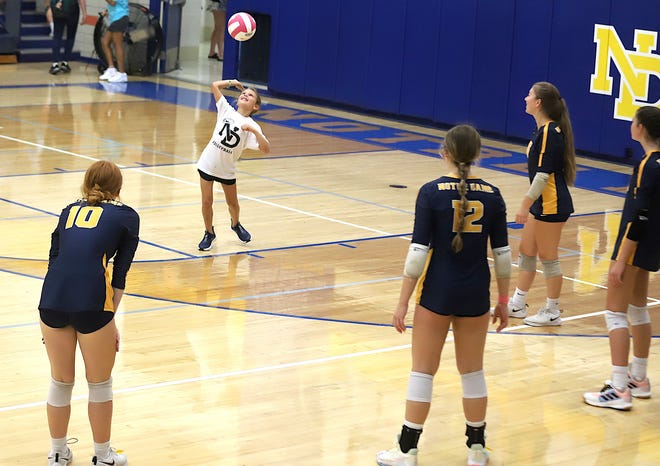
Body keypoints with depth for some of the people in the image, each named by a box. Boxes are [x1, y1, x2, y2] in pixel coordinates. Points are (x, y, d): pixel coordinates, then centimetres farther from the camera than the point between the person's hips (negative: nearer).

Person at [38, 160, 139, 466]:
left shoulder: (69, 211, 24)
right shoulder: (127, 216, 13)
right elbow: (119, 274, 8)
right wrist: (111, 321, 11)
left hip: (52, 298, 4)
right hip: (93, 301, -3)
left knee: (60, 381, 20)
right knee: (100, 384, 16)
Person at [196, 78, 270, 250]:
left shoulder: (252, 126, -9)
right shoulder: (226, 110, -2)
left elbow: (266, 149, -20)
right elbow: (215, 85, -2)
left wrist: (255, 131, -31)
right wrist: (233, 82, 7)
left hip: (227, 169, 0)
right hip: (208, 163, 1)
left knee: (232, 202, 15)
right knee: (207, 201, 2)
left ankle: (236, 225, 46)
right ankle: (209, 233, 22)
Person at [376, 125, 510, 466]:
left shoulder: (431, 193, -11)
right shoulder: (492, 195, -1)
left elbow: (418, 252, -13)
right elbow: (502, 253, 2)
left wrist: (403, 303, -7)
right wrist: (503, 301, 12)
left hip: (437, 294, -3)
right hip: (476, 296, 3)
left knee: (423, 371, 7)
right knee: (472, 371, 16)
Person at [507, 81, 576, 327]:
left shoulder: (550, 132, -19)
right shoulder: (543, 130, 10)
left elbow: (544, 174, -22)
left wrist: (525, 205, -22)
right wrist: (529, 204, 21)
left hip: (552, 205, -10)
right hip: (541, 203, 10)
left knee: (548, 257, 0)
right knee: (526, 253, 16)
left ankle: (552, 312, 11)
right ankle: (517, 305, 26)